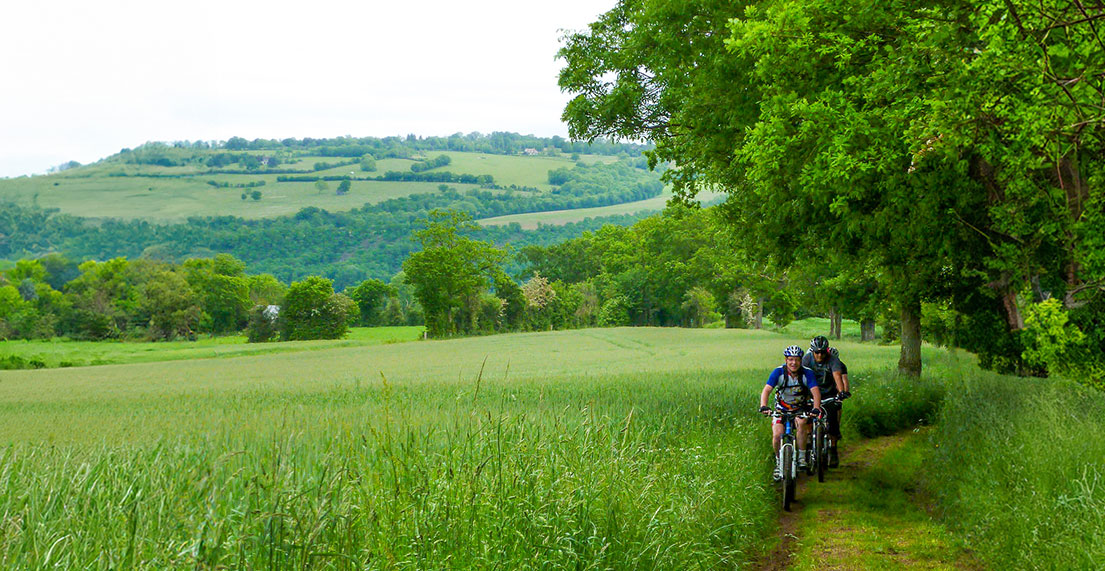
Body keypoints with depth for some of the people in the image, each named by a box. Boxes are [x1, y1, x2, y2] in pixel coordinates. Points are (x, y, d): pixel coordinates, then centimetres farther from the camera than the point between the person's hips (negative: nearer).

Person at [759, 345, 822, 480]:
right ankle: (779, 462, 8)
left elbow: (815, 392, -29)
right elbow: (766, 390, -28)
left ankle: (802, 457, -18)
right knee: (777, 435, -18)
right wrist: (763, 406, -47)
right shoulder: (778, 372, -19)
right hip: (782, 408, 0)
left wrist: (816, 408, -48)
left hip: (801, 408, 0)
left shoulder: (807, 373, -18)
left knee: (802, 423, -32)